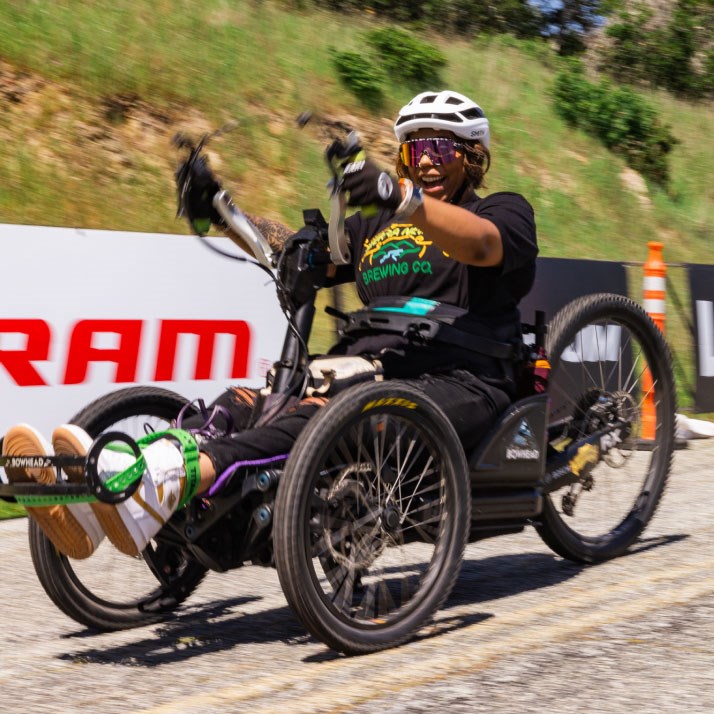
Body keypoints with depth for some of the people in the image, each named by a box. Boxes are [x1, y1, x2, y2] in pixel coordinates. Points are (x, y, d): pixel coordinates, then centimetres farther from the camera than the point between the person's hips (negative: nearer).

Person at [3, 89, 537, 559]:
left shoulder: (504, 211, 12)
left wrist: (404, 198, -32)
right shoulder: (375, 227, 30)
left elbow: (480, 244, -14)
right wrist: (224, 211, 4)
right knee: (246, 403, -23)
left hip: (461, 383, -5)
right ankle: (90, 507, -46)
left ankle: (164, 485, -59)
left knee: (323, 412, -36)